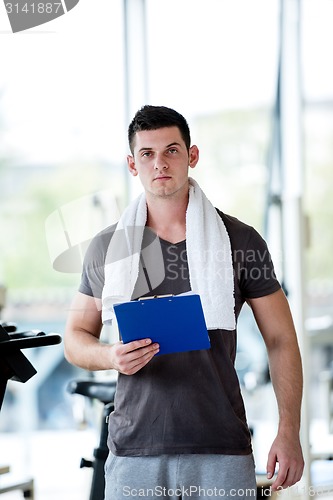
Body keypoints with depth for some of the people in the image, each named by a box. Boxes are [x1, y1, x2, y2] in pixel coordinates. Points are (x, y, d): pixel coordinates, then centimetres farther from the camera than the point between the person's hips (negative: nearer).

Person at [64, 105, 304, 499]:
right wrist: (111, 357, -9)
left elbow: (281, 340, 7)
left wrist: (288, 433, -3)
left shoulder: (241, 241, 5)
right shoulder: (107, 248, 8)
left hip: (222, 452, -1)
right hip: (134, 453, 1)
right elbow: (76, 337, 15)